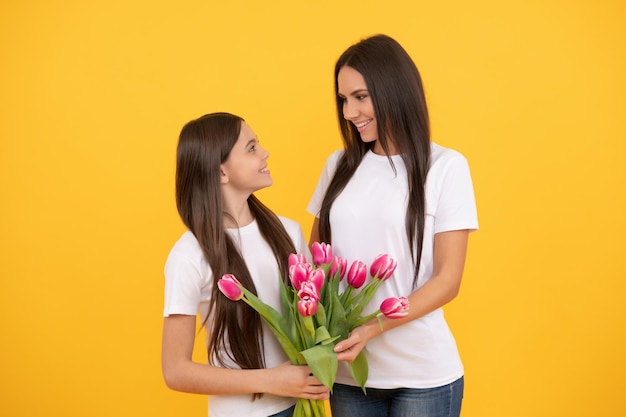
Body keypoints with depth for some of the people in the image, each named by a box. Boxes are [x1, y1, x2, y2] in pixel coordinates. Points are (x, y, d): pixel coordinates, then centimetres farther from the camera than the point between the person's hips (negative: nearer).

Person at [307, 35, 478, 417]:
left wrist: (373, 328, -19)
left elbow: (447, 281, -8)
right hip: (347, 369, 4)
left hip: (423, 375, -3)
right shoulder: (340, 165, 6)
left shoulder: (446, 166, -6)